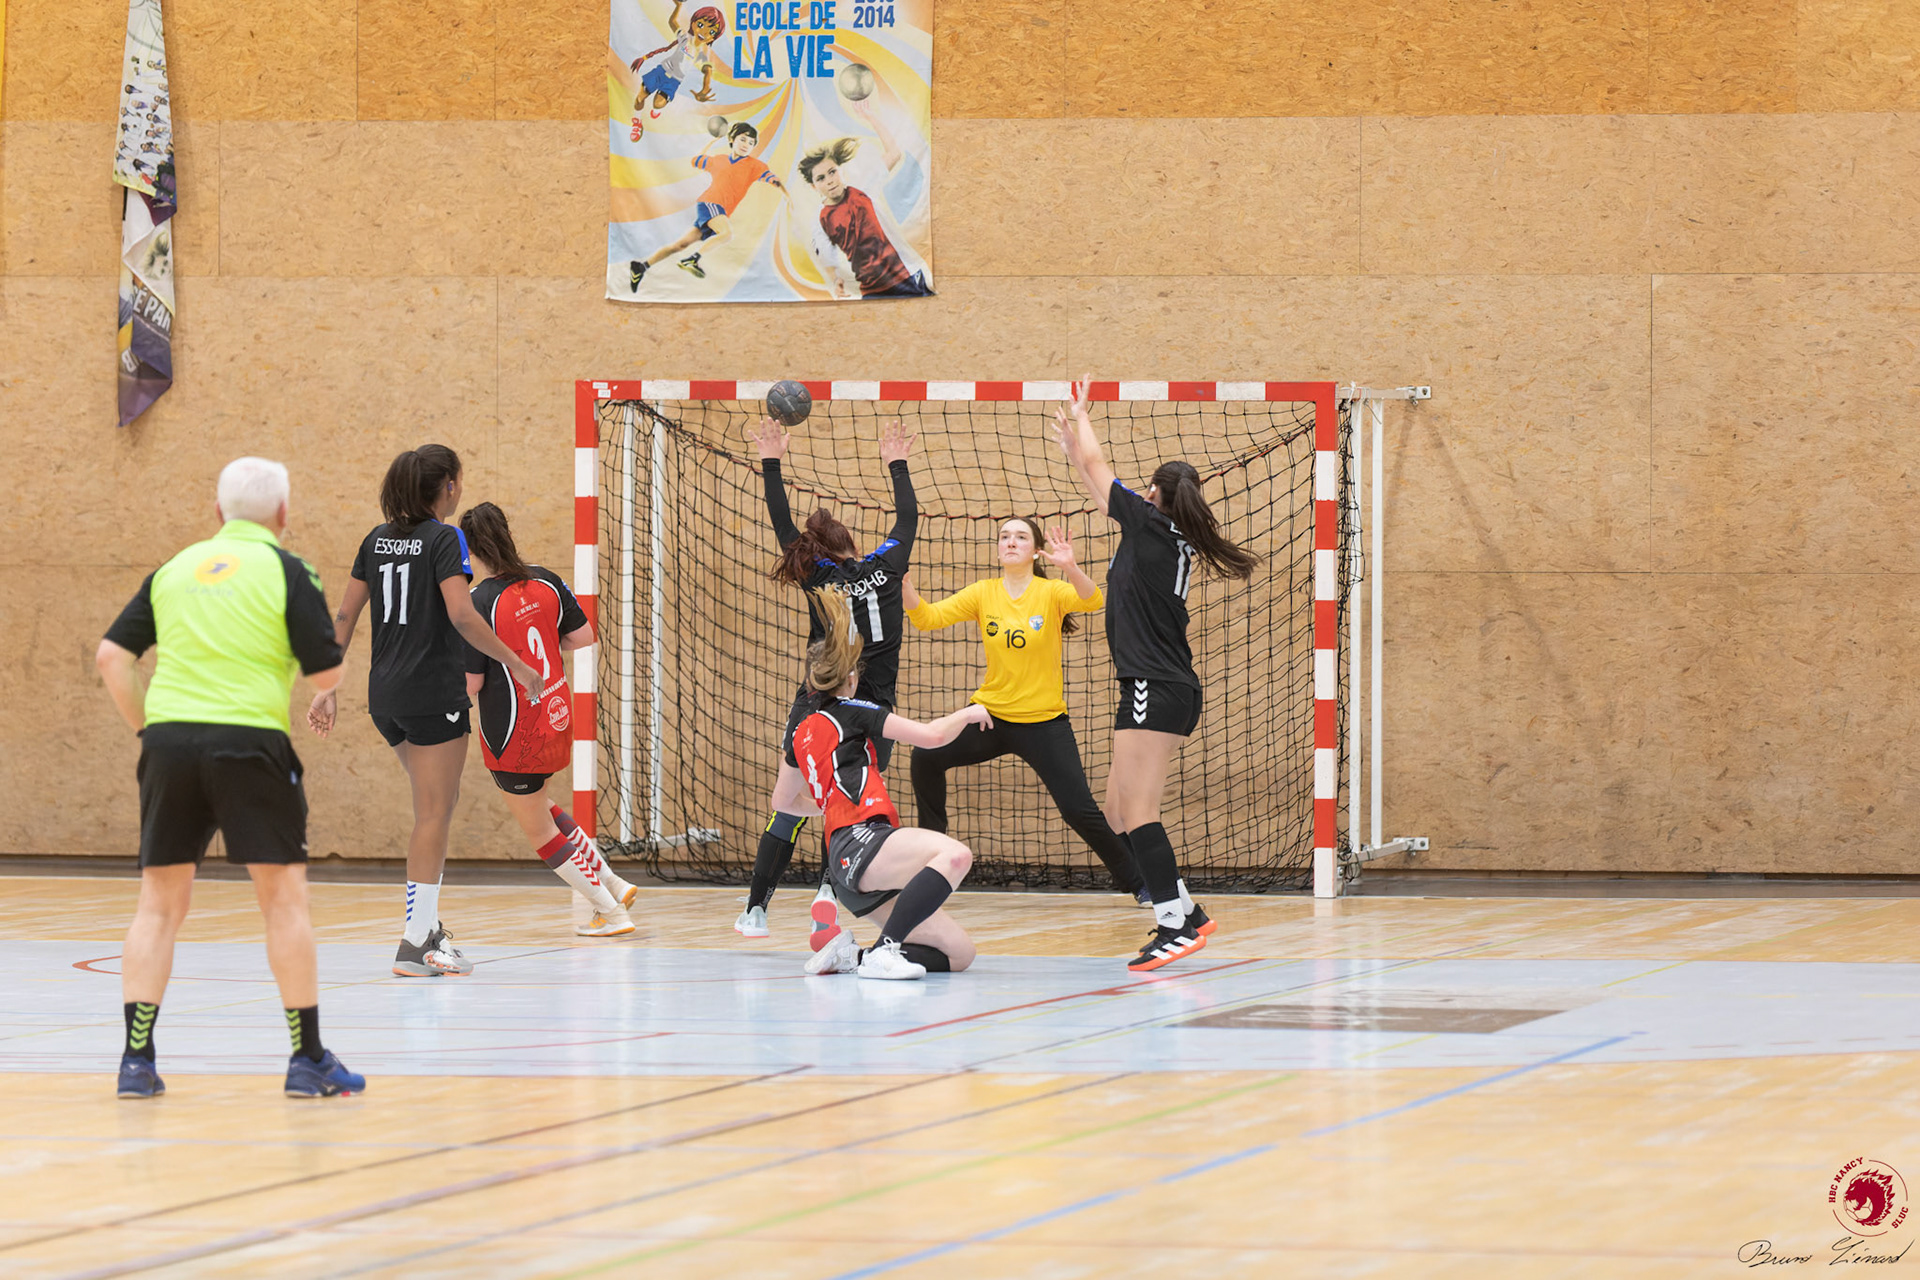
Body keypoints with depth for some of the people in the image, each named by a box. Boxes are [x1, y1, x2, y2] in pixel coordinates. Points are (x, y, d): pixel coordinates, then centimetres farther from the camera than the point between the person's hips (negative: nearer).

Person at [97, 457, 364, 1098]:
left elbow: (111, 655, 9)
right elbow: (327, 673, -2)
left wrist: (146, 726, 16)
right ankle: (308, 1057, 3)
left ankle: (136, 1057, 5)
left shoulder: (174, 570, 14)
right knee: (284, 898, 3)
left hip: (169, 740, 4)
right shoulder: (285, 571, 1)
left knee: (159, 903, 9)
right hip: (248, 740, -4)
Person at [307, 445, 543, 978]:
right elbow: (461, 615, -20)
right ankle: (416, 942, -6)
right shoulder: (443, 539, -9)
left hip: (386, 695, 7)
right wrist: (516, 664, -13)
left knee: (437, 804, 20)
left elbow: (344, 617, 10)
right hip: (434, 692, -7)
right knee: (433, 814, -3)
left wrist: (327, 687, 12)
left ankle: (428, 924, 15)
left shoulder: (378, 539, 10)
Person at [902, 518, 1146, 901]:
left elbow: (1092, 600, -29)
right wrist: (904, 583, -27)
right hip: (992, 716, 3)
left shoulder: (1051, 592, -8)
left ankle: (1135, 881, 9)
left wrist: (1069, 567, -48)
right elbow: (928, 618, -9)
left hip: (1044, 722, -3)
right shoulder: (983, 593, -1)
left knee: (1080, 811, -10)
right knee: (926, 759, -16)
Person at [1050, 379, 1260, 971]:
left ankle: (1177, 923, -20)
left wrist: (1081, 415, 23)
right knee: (1118, 815, 12)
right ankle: (1183, 913, 12)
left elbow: (1097, 467, 6)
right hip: (1172, 690, 9)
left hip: (1154, 689, -9)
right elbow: (1101, 489, 32)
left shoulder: (1148, 521, -6)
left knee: (1135, 813, -14)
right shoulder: (1174, 541, 16)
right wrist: (1071, 444, 38)